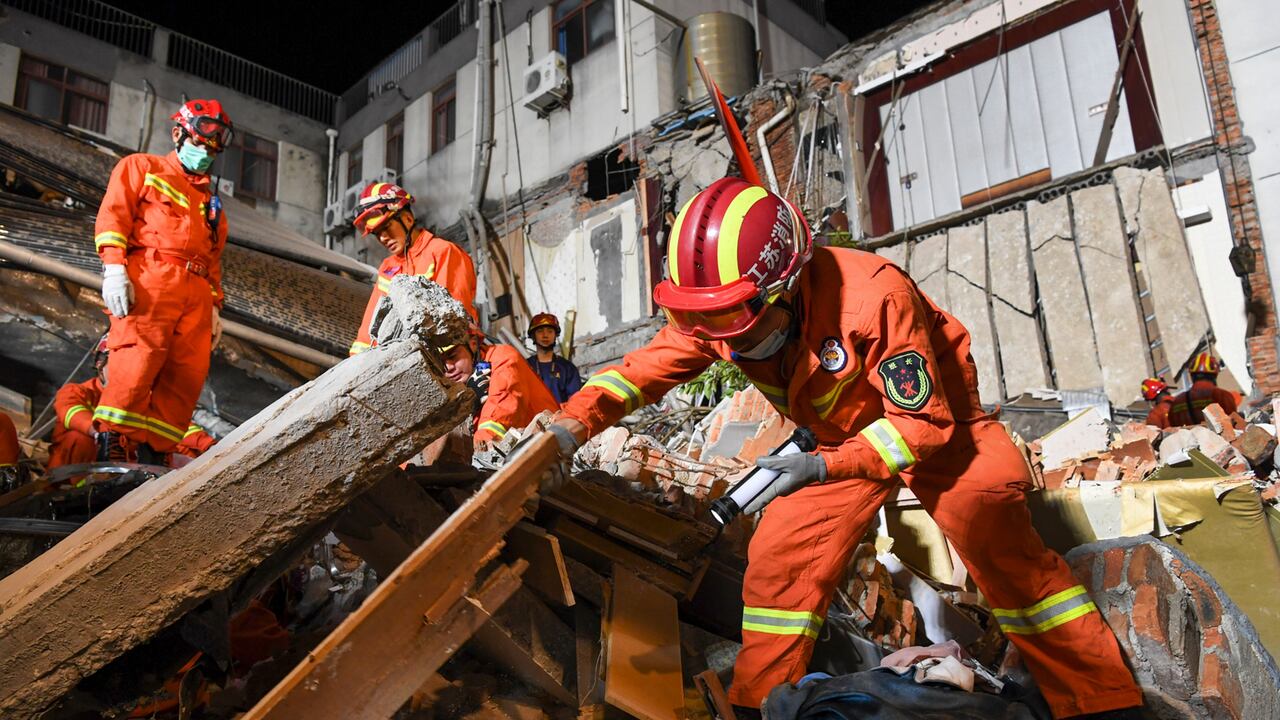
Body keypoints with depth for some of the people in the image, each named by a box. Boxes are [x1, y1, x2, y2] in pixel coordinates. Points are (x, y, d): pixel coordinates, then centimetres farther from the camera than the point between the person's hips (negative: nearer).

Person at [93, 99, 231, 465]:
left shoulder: (210, 198, 33)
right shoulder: (142, 167, 18)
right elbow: (113, 213, 4)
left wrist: (215, 306, 17)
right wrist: (114, 266, -12)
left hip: (196, 291, 5)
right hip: (150, 277, -5)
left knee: (189, 373, -8)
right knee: (139, 359, -19)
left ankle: (151, 451, -7)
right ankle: (112, 442, -15)